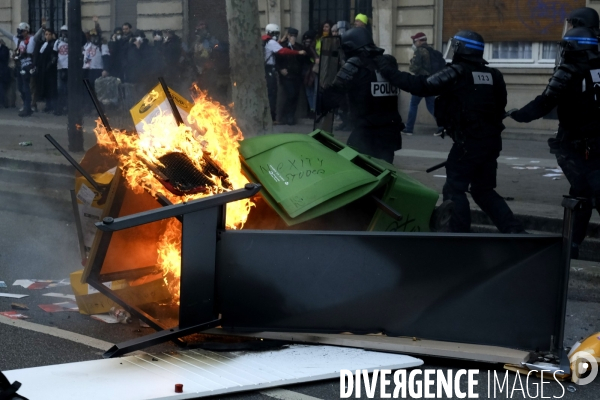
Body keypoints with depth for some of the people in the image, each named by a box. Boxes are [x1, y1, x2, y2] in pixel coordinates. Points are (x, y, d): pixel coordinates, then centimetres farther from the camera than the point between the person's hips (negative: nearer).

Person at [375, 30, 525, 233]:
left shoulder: (457, 72, -10)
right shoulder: (492, 75, 10)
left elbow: (422, 87, -13)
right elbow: (500, 108, 17)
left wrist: (389, 70, -6)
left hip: (468, 142, -7)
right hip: (491, 140, 7)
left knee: (454, 190, 4)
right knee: (484, 191, 19)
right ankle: (514, 231, 10)